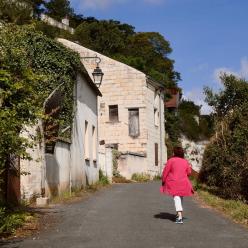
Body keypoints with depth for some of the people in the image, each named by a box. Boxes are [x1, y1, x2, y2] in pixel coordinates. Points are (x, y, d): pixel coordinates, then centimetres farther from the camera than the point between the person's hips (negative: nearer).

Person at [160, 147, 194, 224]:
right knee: (181, 198, 21)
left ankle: (180, 217, -22)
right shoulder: (185, 162, 6)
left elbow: (165, 171, -6)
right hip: (183, 183, 4)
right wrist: (189, 167, 31)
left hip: (174, 182, -4)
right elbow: (188, 172, 10)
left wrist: (163, 181, 5)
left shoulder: (171, 160, -7)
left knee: (176, 198, -8)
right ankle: (179, 214, 33)